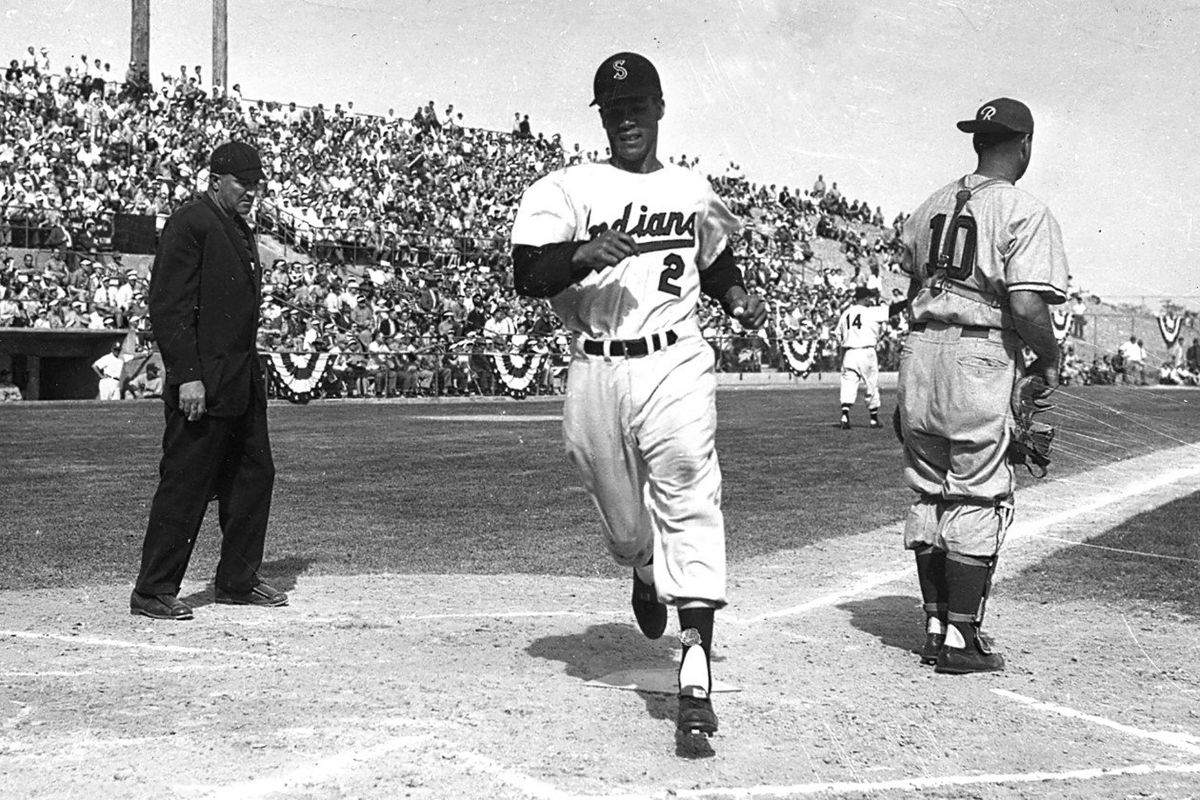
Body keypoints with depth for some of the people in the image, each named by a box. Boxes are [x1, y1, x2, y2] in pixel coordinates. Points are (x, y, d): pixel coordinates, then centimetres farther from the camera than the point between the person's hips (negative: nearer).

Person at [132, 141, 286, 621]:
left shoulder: (240, 230, 19)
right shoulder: (189, 224, -10)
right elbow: (167, 308, -16)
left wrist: (251, 372, 16)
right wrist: (187, 376, -22)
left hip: (243, 383, 9)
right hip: (202, 384, -9)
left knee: (254, 477, 12)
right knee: (184, 485, -5)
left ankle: (238, 581, 23)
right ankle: (153, 591, 4)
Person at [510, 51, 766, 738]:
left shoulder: (695, 191, 15)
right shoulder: (565, 190, 4)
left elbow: (718, 266, 29)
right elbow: (526, 276, -8)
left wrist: (740, 299, 8)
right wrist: (583, 254, -26)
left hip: (675, 367, 0)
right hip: (595, 373, 0)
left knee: (689, 501, -17)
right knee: (623, 526, 11)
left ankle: (697, 673, -21)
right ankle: (647, 576, 49)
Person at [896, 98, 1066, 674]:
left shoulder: (931, 206, 14)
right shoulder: (1025, 211, -7)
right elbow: (1027, 306, -16)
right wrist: (1049, 360, 0)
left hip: (919, 351, 6)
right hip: (981, 361, -6)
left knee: (929, 495, 13)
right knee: (978, 503, 1)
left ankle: (936, 626, 21)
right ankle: (961, 639, 4)